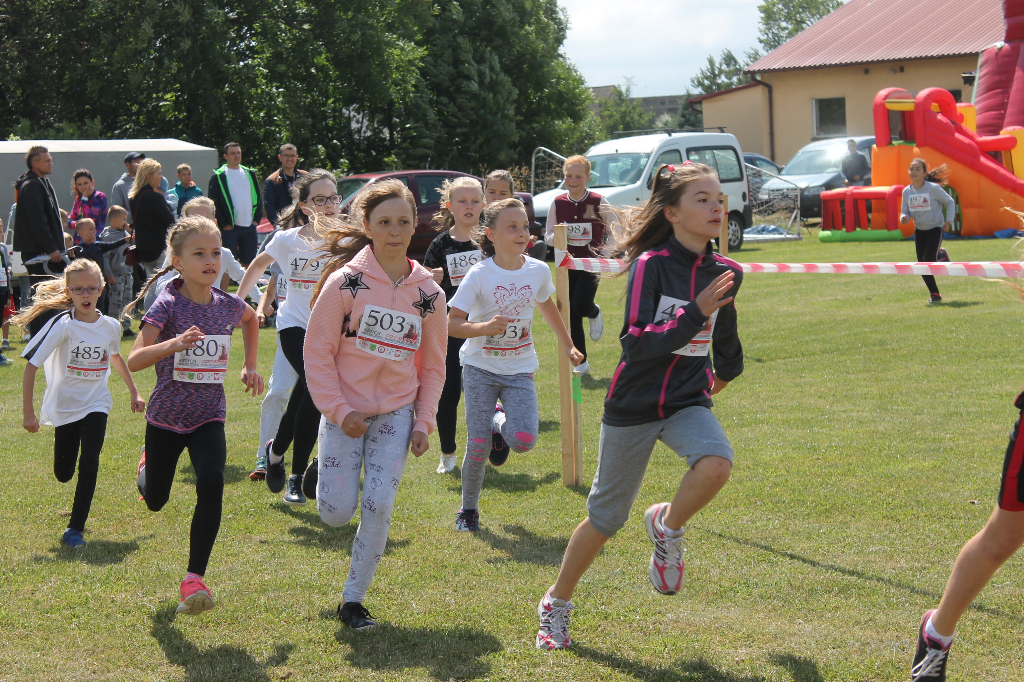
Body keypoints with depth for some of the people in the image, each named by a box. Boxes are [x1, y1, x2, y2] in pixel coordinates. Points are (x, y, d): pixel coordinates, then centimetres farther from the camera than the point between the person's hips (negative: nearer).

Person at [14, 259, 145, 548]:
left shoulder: (111, 326, -5)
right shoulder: (62, 325, -18)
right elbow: (31, 365, -17)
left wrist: (134, 392, 24)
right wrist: (28, 412, -19)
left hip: (95, 403, 2)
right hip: (64, 405, -1)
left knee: (89, 463, -16)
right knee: (63, 473, 7)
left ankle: (75, 529, -8)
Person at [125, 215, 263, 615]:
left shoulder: (229, 305, -3)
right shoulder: (168, 305, -15)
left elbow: (251, 319, 24)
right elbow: (134, 360, -27)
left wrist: (250, 365, 17)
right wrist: (174, 344, -42)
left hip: (208, 417, 1)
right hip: (166, 416, -1)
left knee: (211, 483, -26)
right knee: (155, 502, 16)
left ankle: (194, 578, -21)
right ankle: (149, 464, 54)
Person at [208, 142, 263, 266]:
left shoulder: (250, 174, 13)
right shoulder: (218, 177, -1)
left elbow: (258, 197, 18)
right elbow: (213, 202, -4)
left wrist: (257, 218, 6)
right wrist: (224, 224, -9)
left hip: (250, 227, 4)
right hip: (230, 228, -4)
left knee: (248, 264, 7)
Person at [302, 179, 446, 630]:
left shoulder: (428, 293, 1)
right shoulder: (345, 281, -10)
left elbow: (433, 365, 11)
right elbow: (317, 351, -6)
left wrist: (423, 422, 1)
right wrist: (339, 411, -11)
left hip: (396, 413, 2)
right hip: (344, 411, -2)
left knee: (378, 506, -10)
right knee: (336, 513, -8)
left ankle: (353, 599, 6)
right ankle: (329, 470, 29)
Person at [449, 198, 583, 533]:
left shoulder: (538, 271, -3)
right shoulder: (479, 275, -13)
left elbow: (547, 306, 19)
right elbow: (452, 323, -14)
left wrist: (567, 345, 26)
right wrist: (484, 328, -32)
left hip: (519, 370, 2)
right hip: (480, 368, -2)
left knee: (524, 440, -18)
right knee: (477, 448, -7)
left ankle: (499, 423, 18)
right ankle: (468, 510, 18)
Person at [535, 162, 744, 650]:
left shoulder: (723, 272, -1)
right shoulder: (651, 264, -16)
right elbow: (636, 345, -24)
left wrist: (726, 371, 38)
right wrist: (695, 313, -32)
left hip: (687, 401, 3)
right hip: (634, 406, -3)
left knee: (716, 464, -30)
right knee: (606, 516, 8)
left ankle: (666, 526, 1)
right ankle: (556, 603, 30)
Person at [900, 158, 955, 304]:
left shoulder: (933, 188, -15)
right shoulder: (907, 191, -2)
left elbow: (950, 202, -2)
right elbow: (905, 211, 5)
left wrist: (948, 220, -10)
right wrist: (904, 218, -18)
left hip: (935, 228, -5)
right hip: (919, 230, 5)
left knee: (929, 260, -22)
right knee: (921, 264, 2)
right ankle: (934, 293, 14)